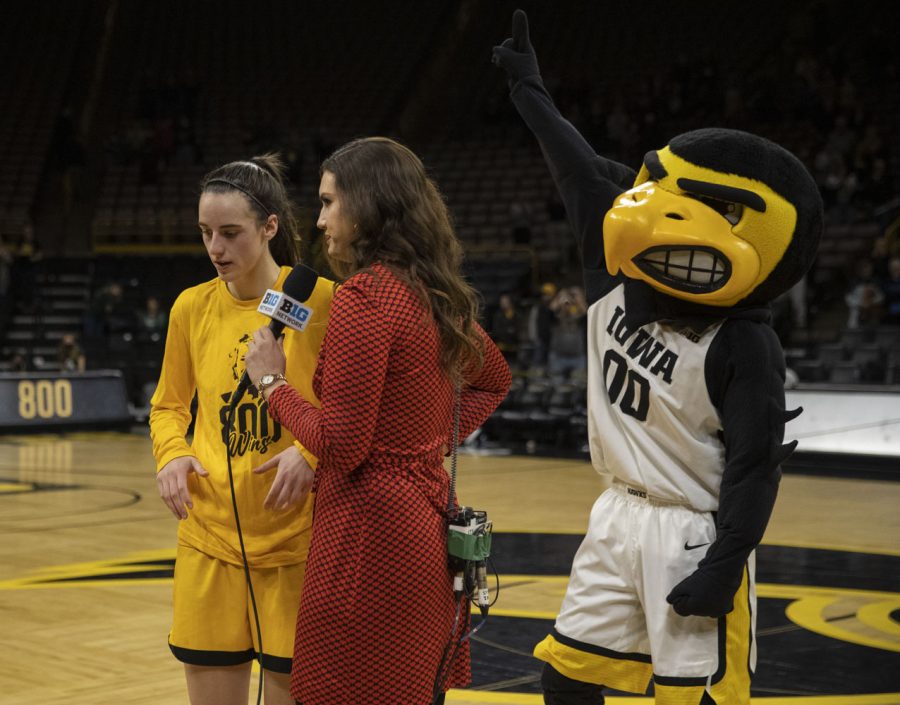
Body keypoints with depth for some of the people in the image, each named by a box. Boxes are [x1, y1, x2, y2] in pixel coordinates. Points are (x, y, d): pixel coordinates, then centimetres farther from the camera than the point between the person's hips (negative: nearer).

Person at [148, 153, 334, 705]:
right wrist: (172, 453, -2)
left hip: (296, 538, -3)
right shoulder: (192, 307, 5)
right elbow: (168, 406, 17)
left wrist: (312, 450, -18)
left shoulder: (321, 300, -7)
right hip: (209, 535, 3)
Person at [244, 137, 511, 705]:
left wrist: (273, 383, -4)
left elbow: (341, 445, -17)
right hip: (427, 524, 9)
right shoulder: (436, 294, 10)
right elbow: (494, 379, 27)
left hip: (373, 529, -9)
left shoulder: (365, 295, -16)